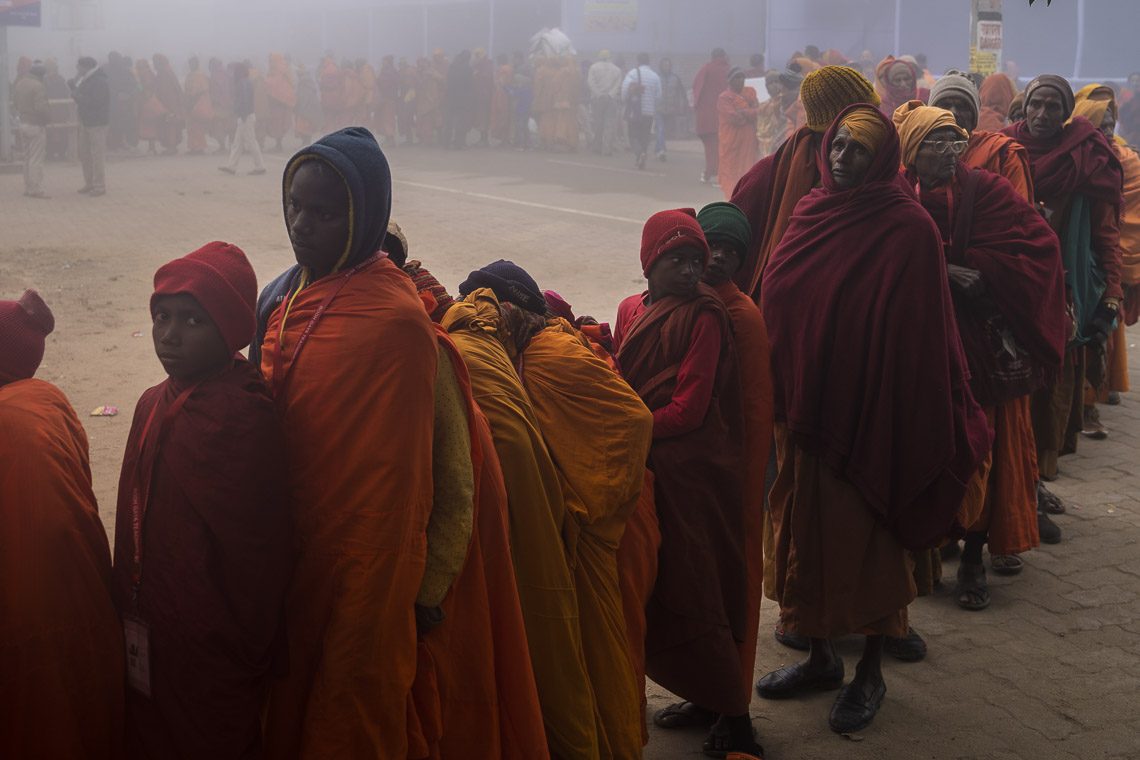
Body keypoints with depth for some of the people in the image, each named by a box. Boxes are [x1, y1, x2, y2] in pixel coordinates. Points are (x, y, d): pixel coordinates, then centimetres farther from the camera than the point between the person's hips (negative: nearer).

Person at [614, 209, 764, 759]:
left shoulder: (705, 315, -9)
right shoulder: (631, 311, 11)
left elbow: (689, 408, -14)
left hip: (690, 475, -7)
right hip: (643, 471, 7)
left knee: (690, 596, -4)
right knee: (653, 593, 11)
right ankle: (706, 698, 25)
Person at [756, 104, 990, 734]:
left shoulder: (908, 230, -12)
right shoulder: (813, 212, 6)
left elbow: (922, 335, -13)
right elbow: (776, 298, 10)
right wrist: (781, 399, 6)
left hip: (869, 414, -6)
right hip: (804, 409, 6)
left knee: (869, 539, 6)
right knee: (806, 532, 14)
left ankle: (871, 673, 22)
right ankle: (821, 657, 31)